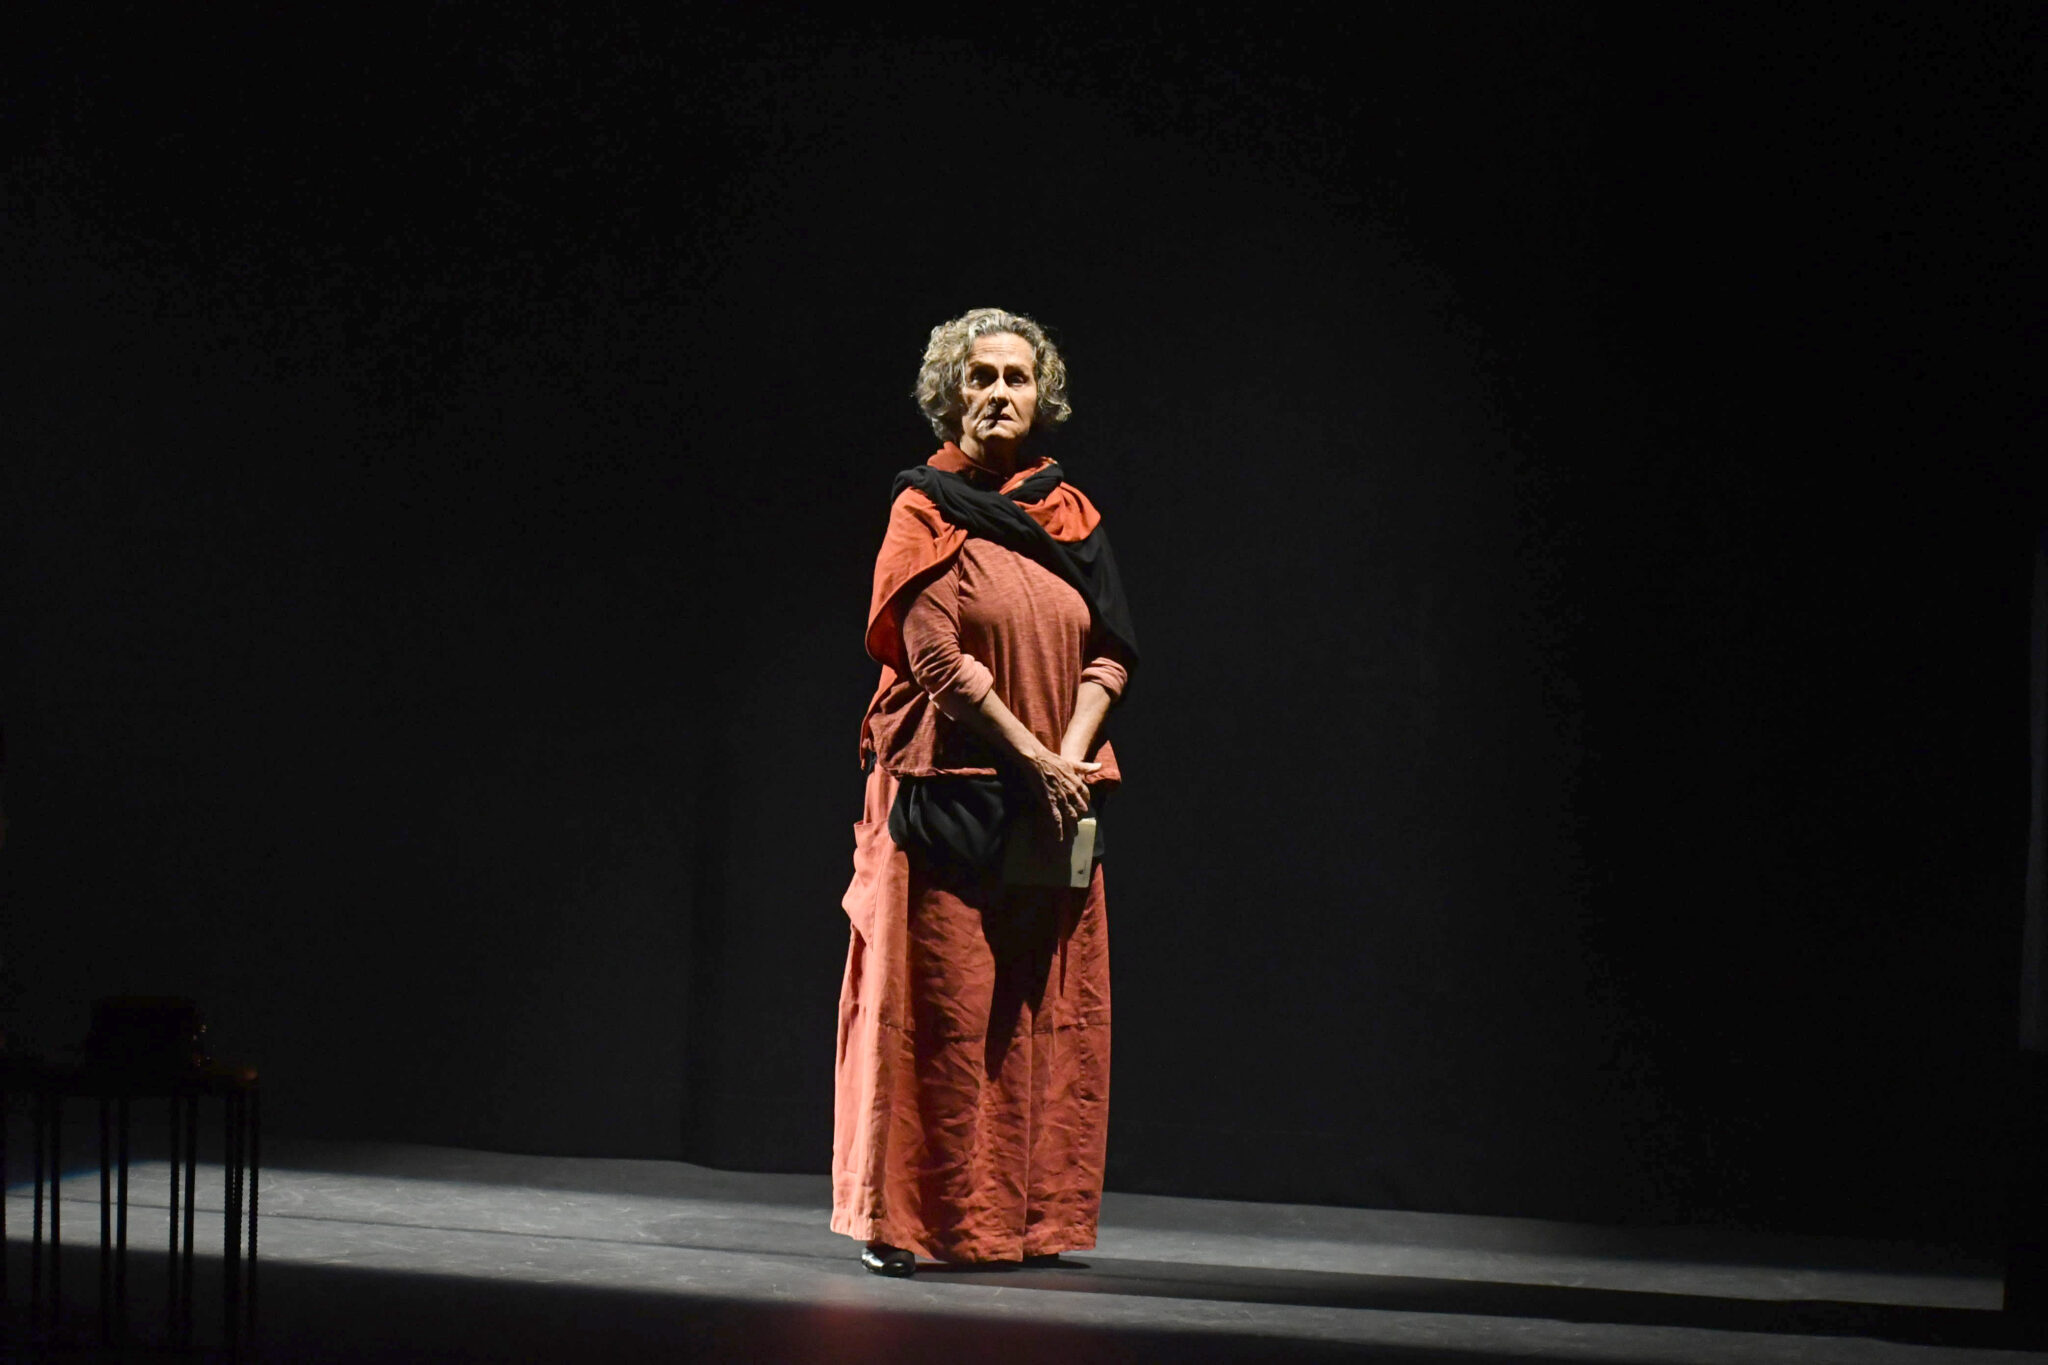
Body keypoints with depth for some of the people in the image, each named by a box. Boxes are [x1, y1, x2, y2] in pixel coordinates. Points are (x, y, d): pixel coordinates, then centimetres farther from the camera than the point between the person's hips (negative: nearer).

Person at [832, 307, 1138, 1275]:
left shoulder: (1071, 514, 12)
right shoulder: (927, 509, -1)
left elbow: (1110, 652, 6)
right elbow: (937, 658, -10)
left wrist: (1071, 760, -9)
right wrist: (1034, 759, -15)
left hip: (1054, 795, 5)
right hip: (950, 789, -5)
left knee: (1047, 1006, 5)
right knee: (938, 1001, -6)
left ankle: (1025, 1216, 11)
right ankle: (904, 1220, 0)